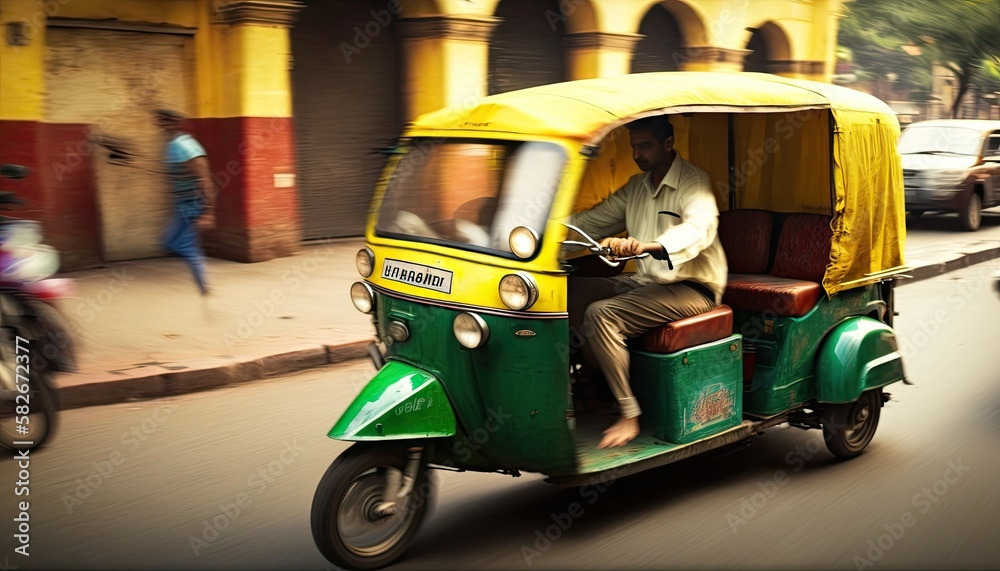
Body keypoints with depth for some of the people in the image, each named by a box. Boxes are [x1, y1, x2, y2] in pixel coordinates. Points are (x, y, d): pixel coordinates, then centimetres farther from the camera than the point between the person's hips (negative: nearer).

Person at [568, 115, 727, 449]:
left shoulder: (693, 182, -11)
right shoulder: (637, 186, 15)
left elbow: (701, 228, -30)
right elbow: (596, 219, 16)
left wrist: (646, 246, -49)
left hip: (692, 289, -8)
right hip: (646, 281, 8)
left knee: (601, 314, -28)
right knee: (573, 290, -8)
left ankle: (629, 416, -23)